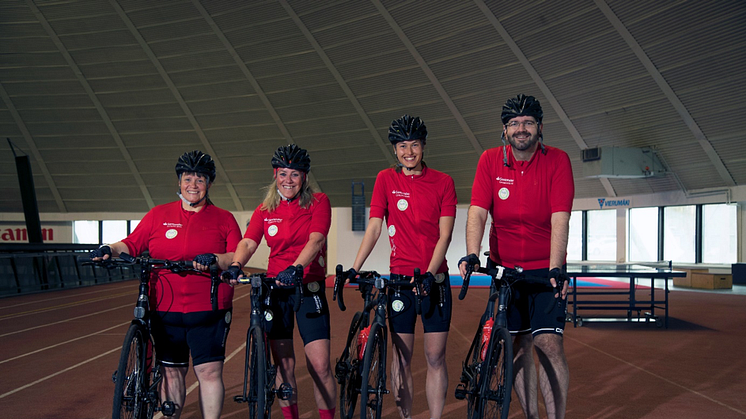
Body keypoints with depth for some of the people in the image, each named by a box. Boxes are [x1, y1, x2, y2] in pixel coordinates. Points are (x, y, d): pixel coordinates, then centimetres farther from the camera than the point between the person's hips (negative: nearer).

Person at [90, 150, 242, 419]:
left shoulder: (223, 219, 5)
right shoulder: (158, 215, 10)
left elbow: (237, 258, -4)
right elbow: (132, 245, 8)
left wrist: (214, 259, -22)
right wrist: (110, 250, -11)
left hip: (208, 310, -2)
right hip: (166, 309, 2)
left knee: (209, 372, -1)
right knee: (171, 373, 10)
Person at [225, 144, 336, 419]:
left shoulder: (318, 202, -2)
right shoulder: (265, 210, 8)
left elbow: (315, 240, -17)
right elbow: (247, 243, -5)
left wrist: (294, 268, -34)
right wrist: (235, 266, -26)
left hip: (309, 286, -3)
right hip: (274, 288, 3)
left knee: (320, 365, -7)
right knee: (284, 365, 7)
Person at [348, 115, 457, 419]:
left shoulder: (443, 182, 0)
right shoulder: (386, 180, 2)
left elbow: (444, 235, -6)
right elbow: (374, 228, -4)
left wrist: (430, 273, -19)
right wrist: (354, 269, -14)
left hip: (435, 279, 0)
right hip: (400, 278, 1)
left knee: (435, 357, 2)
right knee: (401, 357, 6)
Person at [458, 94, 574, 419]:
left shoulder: (557, 161, -10)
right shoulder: (491, 161, -4)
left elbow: (559, 219, -18)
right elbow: (477, 211, -11)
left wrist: (555, 269, -29)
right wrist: (471, 255, -27)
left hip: (546, 268, -2)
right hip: (504, 267, 2)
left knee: (547, 342, -12)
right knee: (519, 345, 6)